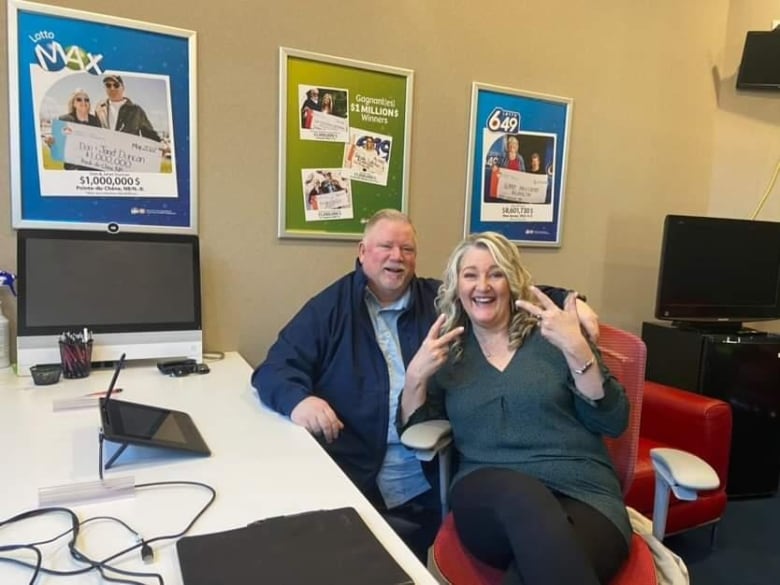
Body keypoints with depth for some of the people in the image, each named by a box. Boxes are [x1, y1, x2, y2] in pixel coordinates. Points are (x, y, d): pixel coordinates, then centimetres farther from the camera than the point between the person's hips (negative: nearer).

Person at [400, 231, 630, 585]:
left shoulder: (553, 334, 8)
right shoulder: (448, 351, 13)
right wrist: (416, 376, -7)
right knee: (521, 493, -34)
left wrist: (577, 349, -12)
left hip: (583, 494, -1)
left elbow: (613, 423, 0)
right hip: (488, 498, 2)